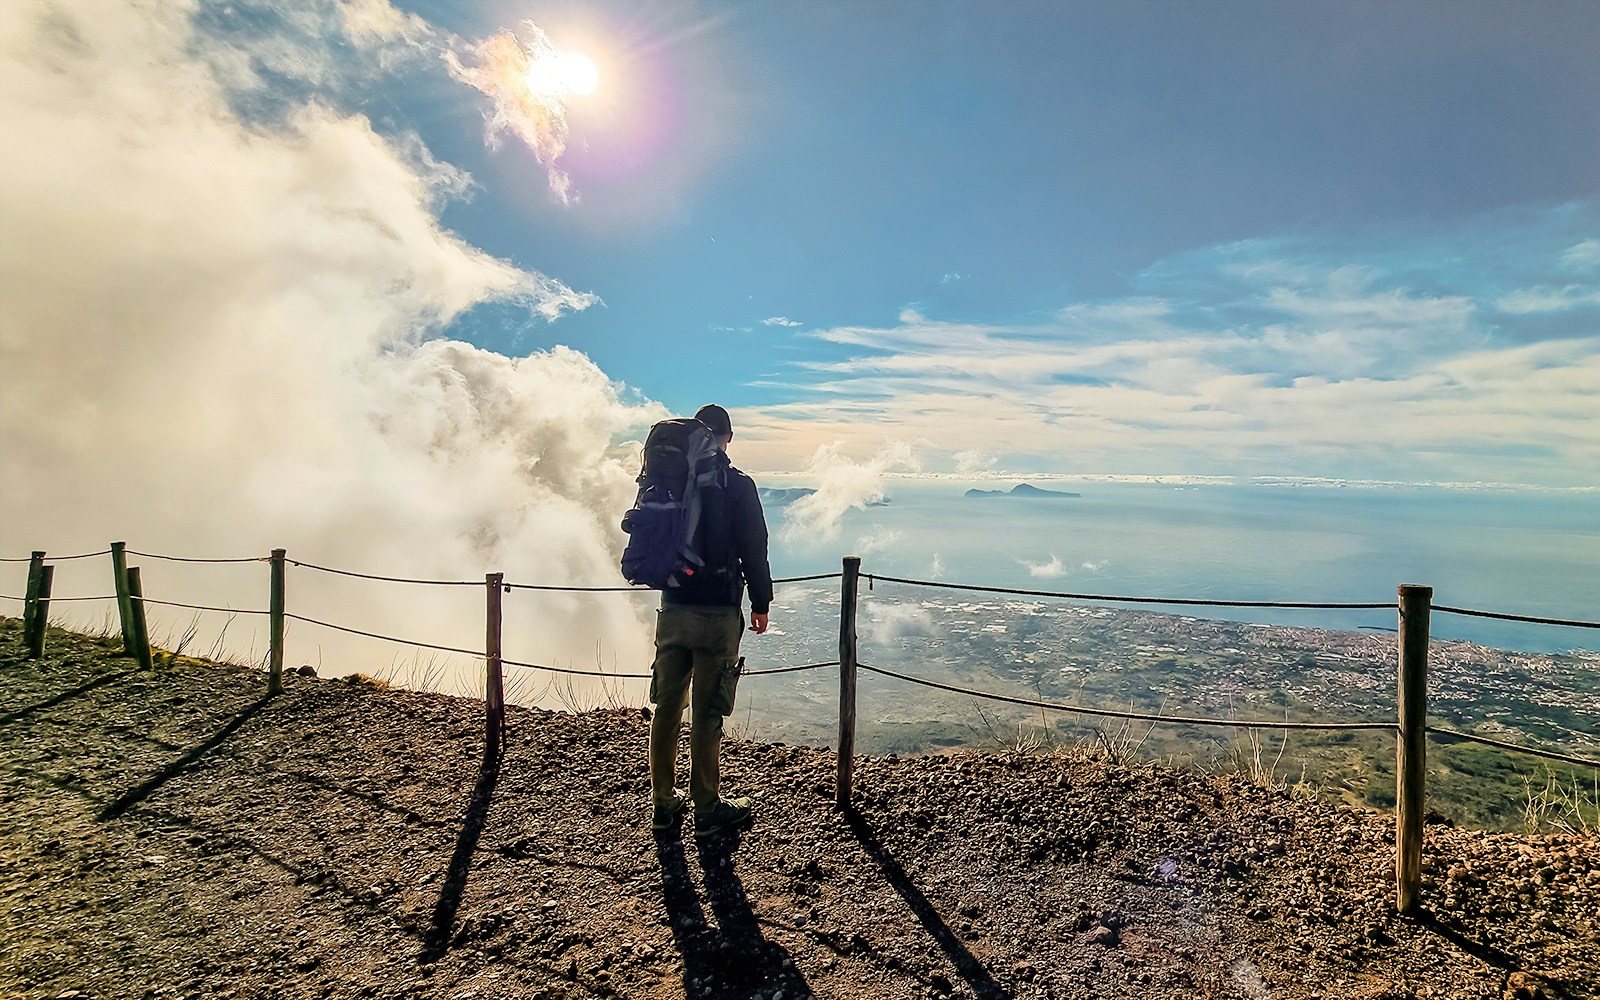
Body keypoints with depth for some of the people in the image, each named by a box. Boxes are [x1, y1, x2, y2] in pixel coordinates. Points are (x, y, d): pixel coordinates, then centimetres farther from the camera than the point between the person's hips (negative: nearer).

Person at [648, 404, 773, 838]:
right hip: (717, 612, -4)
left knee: (666, 707, 14)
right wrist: (761, 603, 4)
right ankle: (707, 810, 16)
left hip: (672, 610, 5)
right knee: (706, 714, 3)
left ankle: (664, 802, 26)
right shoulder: (737, 485, -9)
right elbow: (753, 549, -7)